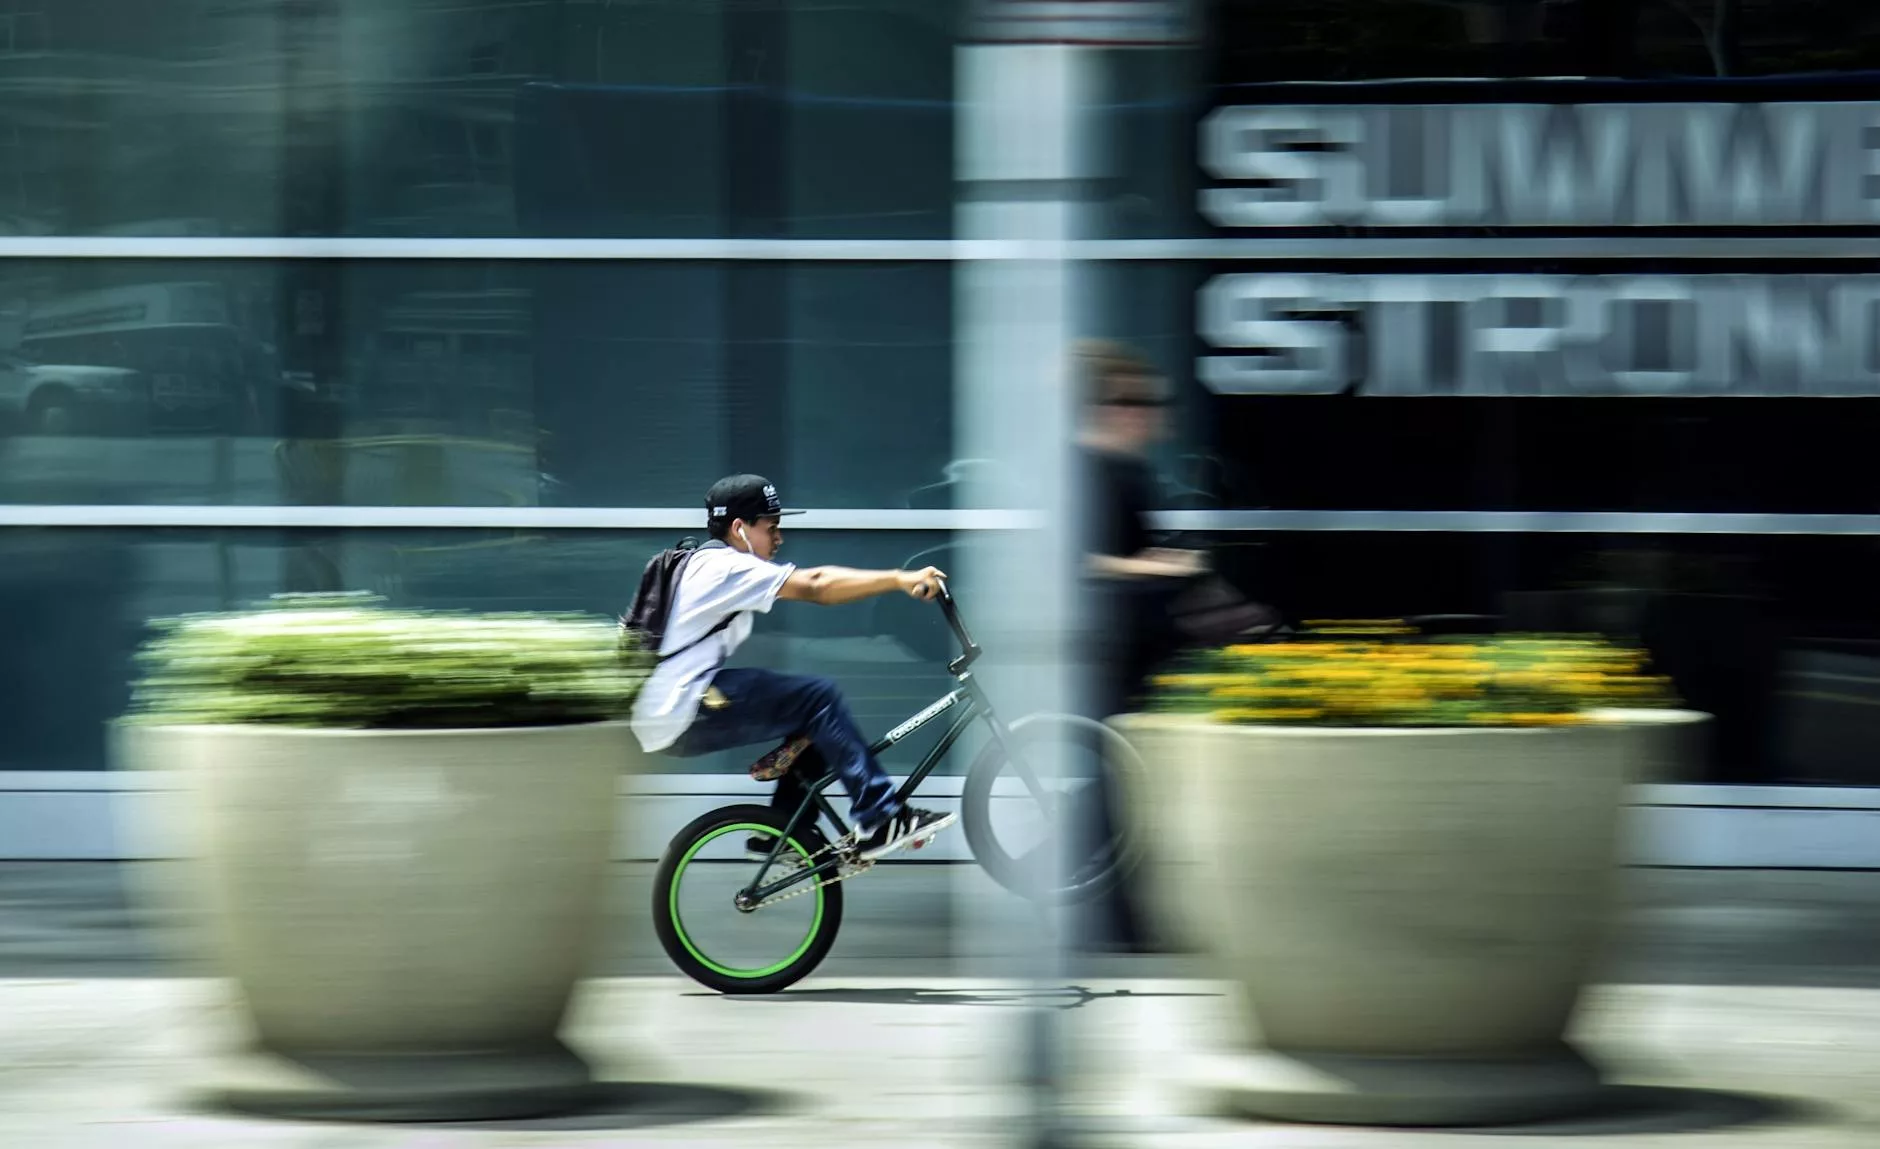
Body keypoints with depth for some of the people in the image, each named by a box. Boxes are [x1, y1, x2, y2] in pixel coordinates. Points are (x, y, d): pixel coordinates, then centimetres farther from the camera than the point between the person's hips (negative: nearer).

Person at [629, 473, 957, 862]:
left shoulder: (719, 567, 20)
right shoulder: (726, 567, -13)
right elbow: (816, 589, -21)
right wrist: (901, 581, -20)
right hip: (682, 717, -11)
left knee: (811, 713, 15)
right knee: (818, 698, -13)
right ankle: (881, 820, -13)